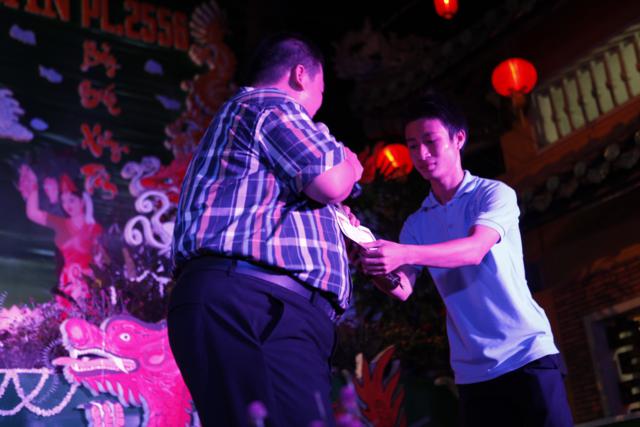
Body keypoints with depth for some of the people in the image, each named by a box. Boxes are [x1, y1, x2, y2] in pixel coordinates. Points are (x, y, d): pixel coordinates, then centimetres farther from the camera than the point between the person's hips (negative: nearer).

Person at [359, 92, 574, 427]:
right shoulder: (416, 224, 11)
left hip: (527, 352, -4)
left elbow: (475, 249, -21)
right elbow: (402, 289, 0)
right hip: (472, 370, 4)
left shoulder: (494, 193, -3)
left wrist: (403, 253, -35)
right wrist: (377, 264, -22)